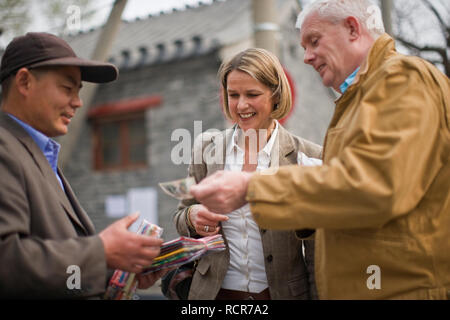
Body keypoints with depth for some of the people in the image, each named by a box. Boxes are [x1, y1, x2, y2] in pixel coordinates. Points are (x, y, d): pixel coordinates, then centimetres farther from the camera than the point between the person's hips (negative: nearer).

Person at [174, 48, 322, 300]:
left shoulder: (307, 156, -7)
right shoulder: (207, 147, 2)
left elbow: (318, 249, -2)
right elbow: (181, 219, 7)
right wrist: (192, 217, -12)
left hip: (282, 291, -2)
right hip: (215, 291, 2)